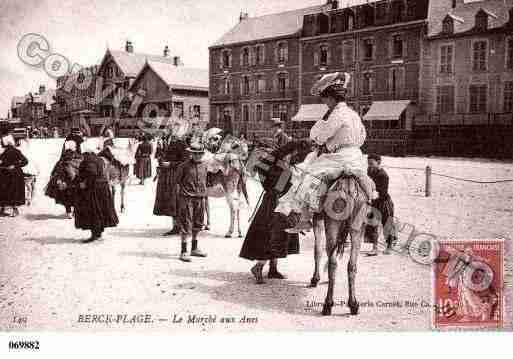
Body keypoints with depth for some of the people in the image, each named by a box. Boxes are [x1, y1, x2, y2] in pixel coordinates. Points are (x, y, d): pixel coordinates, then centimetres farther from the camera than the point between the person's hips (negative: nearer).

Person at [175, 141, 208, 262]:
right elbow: (178, 181, 0)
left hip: (200, 198, 6)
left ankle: (194, 249, 28)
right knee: (185, 225, -4)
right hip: (187, 198, -5)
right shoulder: (184, 166, -7)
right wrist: (180, 193, -3)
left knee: (198, 224, 14)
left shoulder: (204, 165, 8)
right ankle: (184, 252, 2)